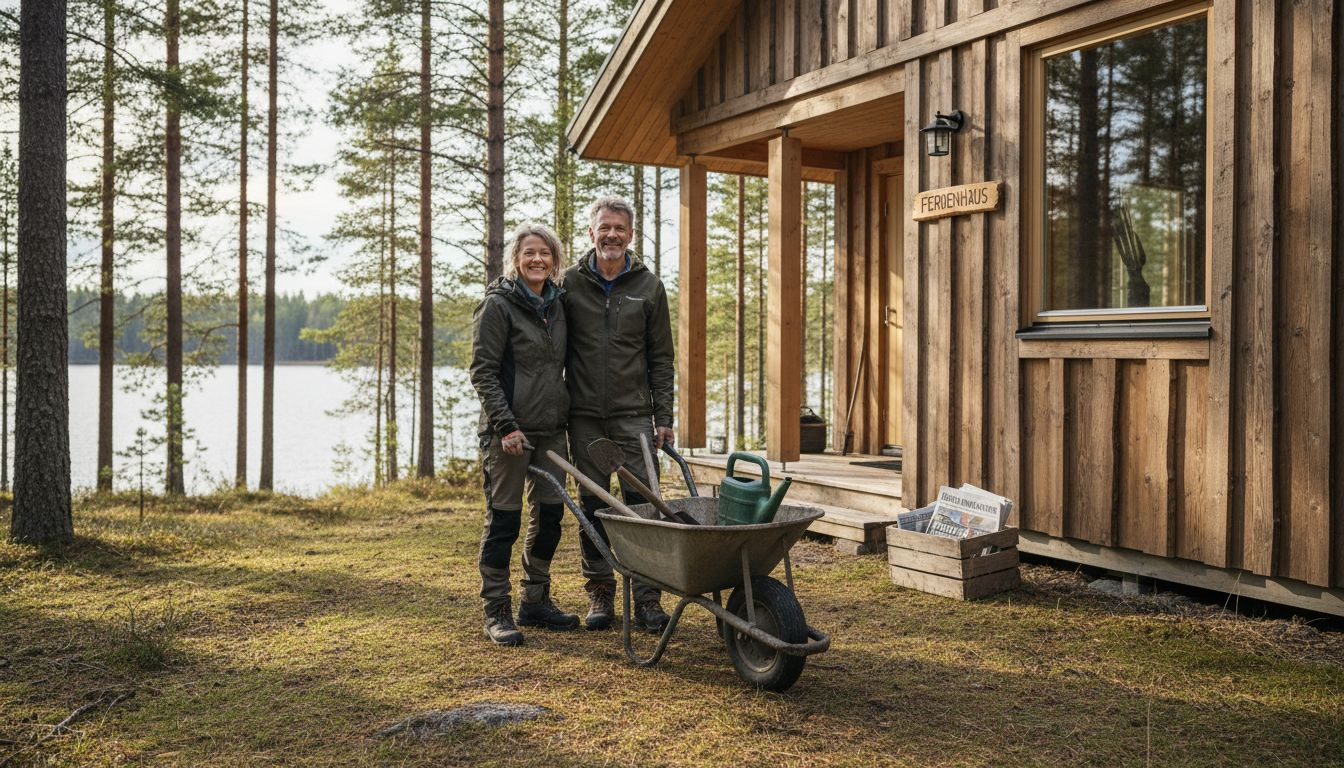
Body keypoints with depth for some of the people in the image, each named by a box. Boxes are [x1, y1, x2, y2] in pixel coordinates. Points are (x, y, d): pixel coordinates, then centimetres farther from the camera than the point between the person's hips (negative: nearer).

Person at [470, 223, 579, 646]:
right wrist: (506, 425, -19)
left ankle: (536, 601, 25)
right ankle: (497, 611, 10)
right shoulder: (498, 305, -8)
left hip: (551, 428, 7)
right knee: (504, 519, 0)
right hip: (510, 430, -7)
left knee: (549, 515, 11)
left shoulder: (557, 303, 11)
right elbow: (482, 372, -12)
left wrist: (566, 414, 13)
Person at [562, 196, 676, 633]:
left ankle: (647, 597, 5)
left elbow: (661, 358, 6)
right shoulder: (570, 283, 5)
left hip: (634, 415, 0)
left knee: (642, 503, -3)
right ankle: (600, 592, 17)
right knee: (593, 506, 6)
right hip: (585, 416, 1)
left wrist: (664, 417, 0)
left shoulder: (649, 287, 6)